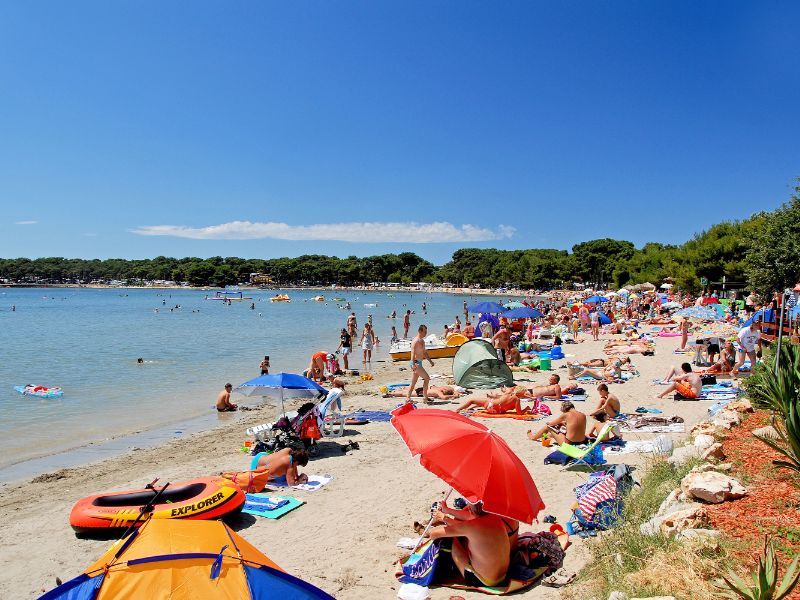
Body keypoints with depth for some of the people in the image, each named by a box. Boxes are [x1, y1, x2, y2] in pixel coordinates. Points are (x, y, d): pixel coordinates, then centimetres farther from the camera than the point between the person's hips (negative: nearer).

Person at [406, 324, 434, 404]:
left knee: (413, 383, 10)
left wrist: (430, 361, 24)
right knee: (427, 378, -11)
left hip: (419, 363, 10)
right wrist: (413, 364, -31)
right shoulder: (415, 341, -14)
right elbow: (413, 353, -23)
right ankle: (425, 398, -6)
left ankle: (407, 398, 14)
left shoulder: (422, 341, 17)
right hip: (416, 363, -10)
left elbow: (424, 353, 28)